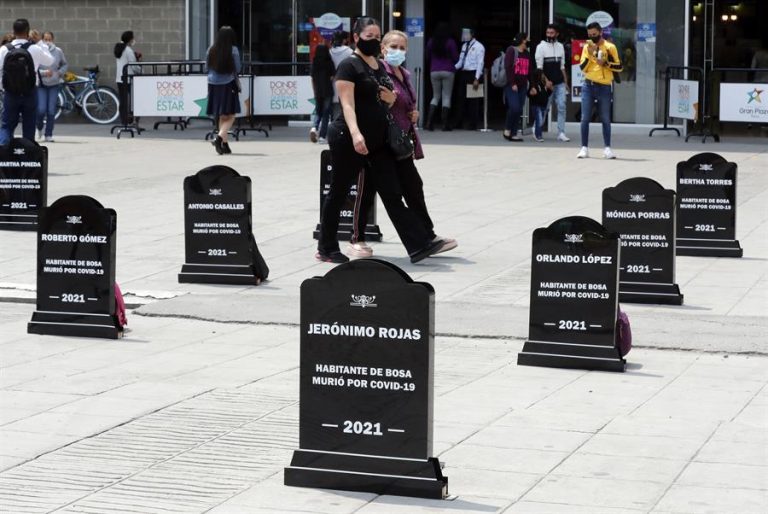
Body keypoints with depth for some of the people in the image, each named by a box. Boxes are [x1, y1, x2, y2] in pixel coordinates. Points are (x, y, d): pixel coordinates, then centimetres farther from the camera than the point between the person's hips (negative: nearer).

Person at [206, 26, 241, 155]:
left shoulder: (211, 50, 1)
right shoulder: (233, 50, -9)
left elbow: (208, 67, 9)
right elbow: (237, 69, -4)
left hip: (213, 85, 4)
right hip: (228, 85, -4)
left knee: (222, 117, 14)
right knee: (230, 116, 0)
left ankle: (225, 144, 16)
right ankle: (219, 138, -22)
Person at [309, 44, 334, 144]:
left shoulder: (313, 64, 2)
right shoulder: (329, 63, -8)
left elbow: (312, 80, 7)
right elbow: (332, 78, -9)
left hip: (317, 92, 3)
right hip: (328, 92, -3)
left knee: (318, 112, 16)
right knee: (325, 113, 4)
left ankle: (314, 128, -11)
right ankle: (322, 136, 1)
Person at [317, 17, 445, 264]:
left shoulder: (380, 66, 15)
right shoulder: (349, 66, -10)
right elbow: (347, 104, -20)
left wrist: (391, 99, 2)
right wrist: (355, 133, -34)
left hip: (378, 142, 7)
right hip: (348, 140, -7)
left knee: (392, 194, 2)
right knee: (338, 193, 4)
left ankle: (419, 245, -3)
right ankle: (326, 248, 15)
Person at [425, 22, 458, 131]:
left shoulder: (431, 41, 3)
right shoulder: (450, 42, -7)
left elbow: (427, 57, 11)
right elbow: (455, 58, -4)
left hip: (434, 71, 3)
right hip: (448, 71, -3)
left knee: (435, 96, 13)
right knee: (446, 97, 1)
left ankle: (429, 122, 0)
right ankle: (445, 124, -4)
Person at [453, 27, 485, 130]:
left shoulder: (478, 47, -7)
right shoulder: (464, 46, 14)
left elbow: (480, 63, -12)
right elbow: (461, 60, 16)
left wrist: (476, 79, -18)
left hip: (473, 74, -7)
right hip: (463, 73, 7)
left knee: (473, 101, -1)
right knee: (461, 98, 8)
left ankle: (473, 124, 5)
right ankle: (458, 123, 14)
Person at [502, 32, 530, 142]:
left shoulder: (527, 54, 16)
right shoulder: (511, 51, -4)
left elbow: (529, 70, 16)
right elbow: (508, 68, -11)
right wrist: (512, 84, -16)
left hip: (522, 86, 7)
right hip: (511, 86, -7)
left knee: (519, 110, 3)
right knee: (514, 107, -17)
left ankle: (513, 133, 7)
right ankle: (507, 129, 0)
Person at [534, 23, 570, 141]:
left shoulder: (560, 46, 12)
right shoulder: (541, 46, -3)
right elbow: (539, 67, -8)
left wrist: (566, 82, 13)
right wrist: (546, 81, -16)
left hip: (560, 83, 4)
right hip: (547, 84, -4)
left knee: (562, 107, -5)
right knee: (544, 107, 3)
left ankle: (561, 133, -5)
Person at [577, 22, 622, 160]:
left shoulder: (610, 47, 0)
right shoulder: (587, 48, 7)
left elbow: (619, 67, -1)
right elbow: (583, 68, -1)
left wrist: (605, 63, -15)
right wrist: (590, 54, -12)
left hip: (604, 87, -2)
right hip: (588, 86, 2)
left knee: (605, 119, 2)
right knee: (585, 118, -1)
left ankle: (607, 148, 7)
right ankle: (584, 148, 4)